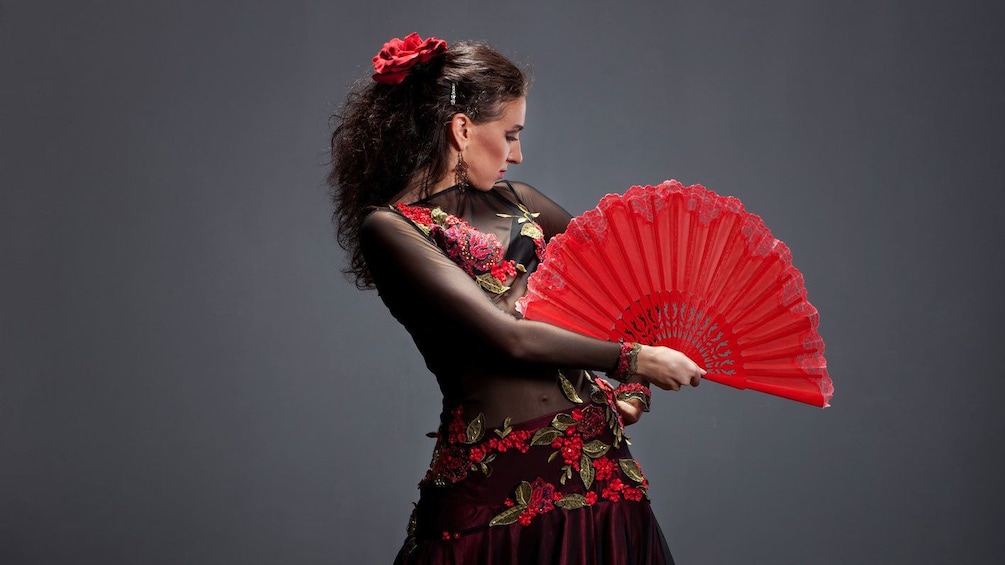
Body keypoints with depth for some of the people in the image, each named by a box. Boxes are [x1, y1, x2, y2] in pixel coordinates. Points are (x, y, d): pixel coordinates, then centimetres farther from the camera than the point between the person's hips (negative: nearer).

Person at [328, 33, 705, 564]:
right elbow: (509, 337, -15)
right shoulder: (389, 227, -7)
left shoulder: (509, 200, 14)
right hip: (500, 477, -6)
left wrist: (632, 385, 8)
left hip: (595, 455, 6)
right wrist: (634, 359, -7)